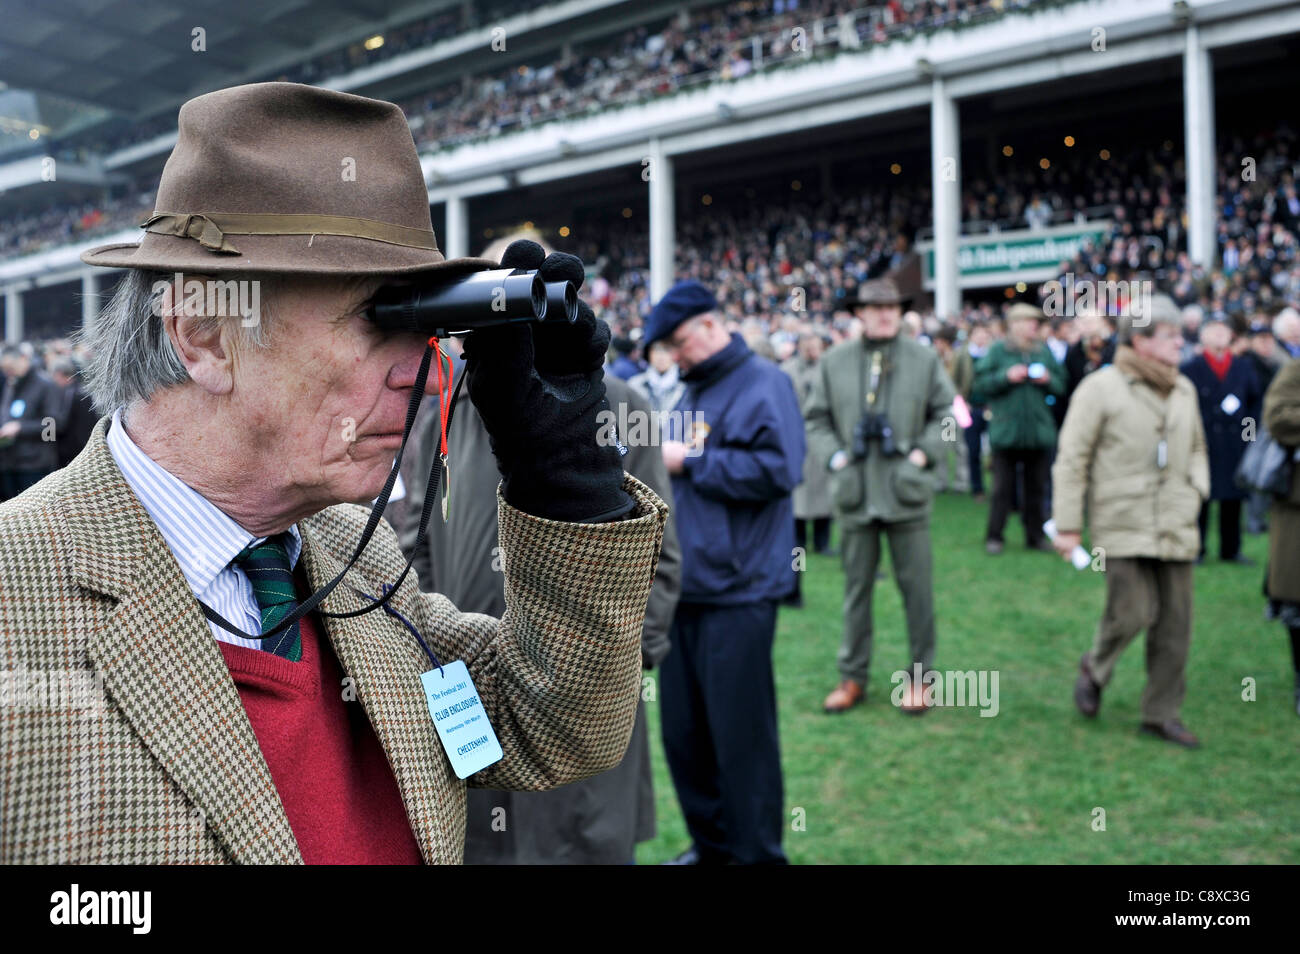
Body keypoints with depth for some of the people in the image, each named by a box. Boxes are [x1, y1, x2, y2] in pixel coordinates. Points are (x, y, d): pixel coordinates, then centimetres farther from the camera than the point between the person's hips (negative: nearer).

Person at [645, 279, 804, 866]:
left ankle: (758, 853, 15)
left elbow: (775, 470, -21)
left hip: (738, 590, -8)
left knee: (740, 731, -1)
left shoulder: (762, 384, -8)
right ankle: (710, 842, 29)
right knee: (683, 728, 13)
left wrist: (691, 461, -14)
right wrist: (660, 460, 9)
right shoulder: (693, 390, 18)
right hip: (684, 585, 8)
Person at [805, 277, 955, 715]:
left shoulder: (924, 359, 3)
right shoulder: (834, 361, 5)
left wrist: (923, 453, -6)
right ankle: (853, 676, 21)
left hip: (906, 492, -1)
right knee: (857, 587, 10)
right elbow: (818, 419, 8)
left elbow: (945, 413, 7)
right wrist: (833, 456, -6)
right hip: (855, 493, 1)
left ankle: (920, 677, 18)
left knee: (917, 587, 4)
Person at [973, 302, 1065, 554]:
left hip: (1039, 430, 4)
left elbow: (1061, 386, 14)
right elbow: (981, 383, -5)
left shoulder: (1044, 351, 11)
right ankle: (994, 537, 8)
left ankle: (1035, 535, 19)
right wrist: (1007, 376, -15)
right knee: (1002, 488, -1)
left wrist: (1048, 380, -7)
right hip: (1006, 431, -3)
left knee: (1036, 486, 8)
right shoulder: (997, 351, 0)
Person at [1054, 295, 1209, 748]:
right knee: (1133, 612, -11)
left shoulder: (1184, 390, 12)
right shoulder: (1101, 388, -6)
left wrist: (1198, 487, 6)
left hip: (1175, 526, 6)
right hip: (1123, 525, -6)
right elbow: (1072, 459, -6)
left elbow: (1197, 449, 27)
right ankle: (1094, 669, 20)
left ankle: (1161, 712, 18)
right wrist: (1067, 525, -9)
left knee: (1174, 623, 5)